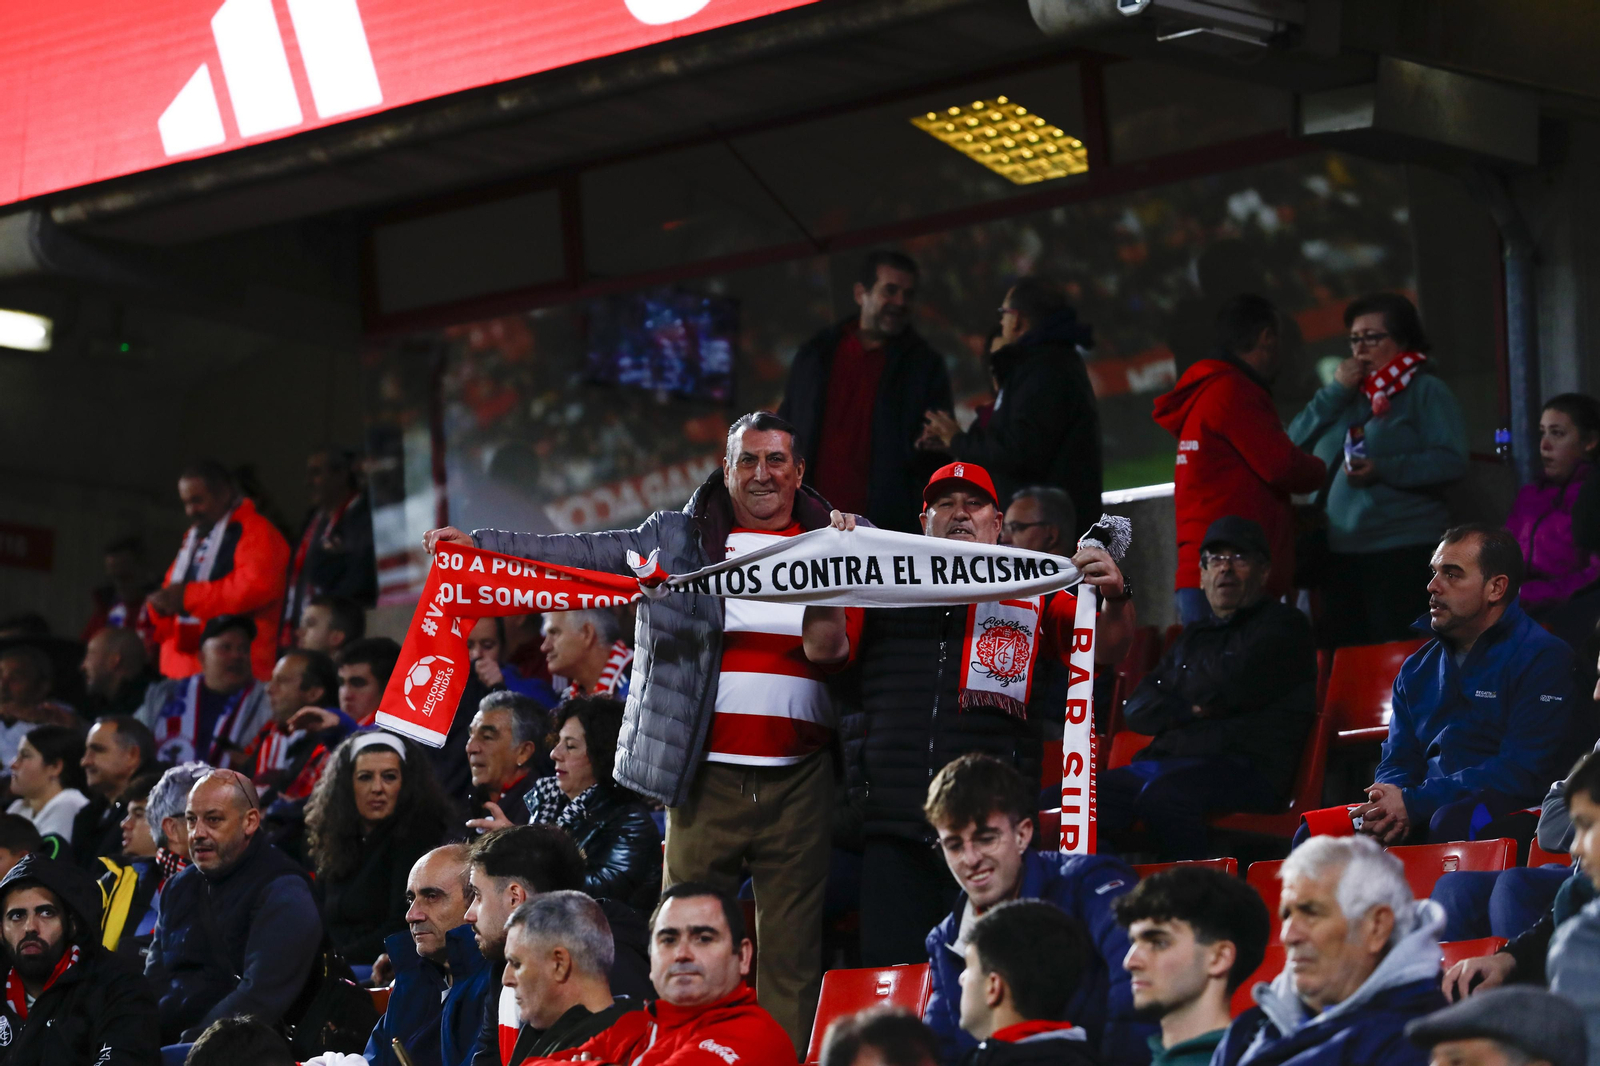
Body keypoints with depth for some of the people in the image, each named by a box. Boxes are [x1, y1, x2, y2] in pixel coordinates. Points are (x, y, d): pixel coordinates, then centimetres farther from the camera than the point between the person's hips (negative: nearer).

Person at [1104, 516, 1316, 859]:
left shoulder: (1283, 625, 9)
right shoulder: (1194, 635, 29)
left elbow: (1233, 687, -8)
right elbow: (1137, 709, 20)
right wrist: (1191, 708, 0)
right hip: (1164, 760, 7)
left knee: (1161, 795, -39)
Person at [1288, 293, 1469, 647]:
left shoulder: (1425, 390, 2)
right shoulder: (1351, 390, 20)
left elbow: (1451, 461, -11)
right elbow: (1295, 441, 9)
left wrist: (1383, 470, -20)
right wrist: (1336, 391, 1)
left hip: (1403, 552, -6)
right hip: (1340, 552, 6)